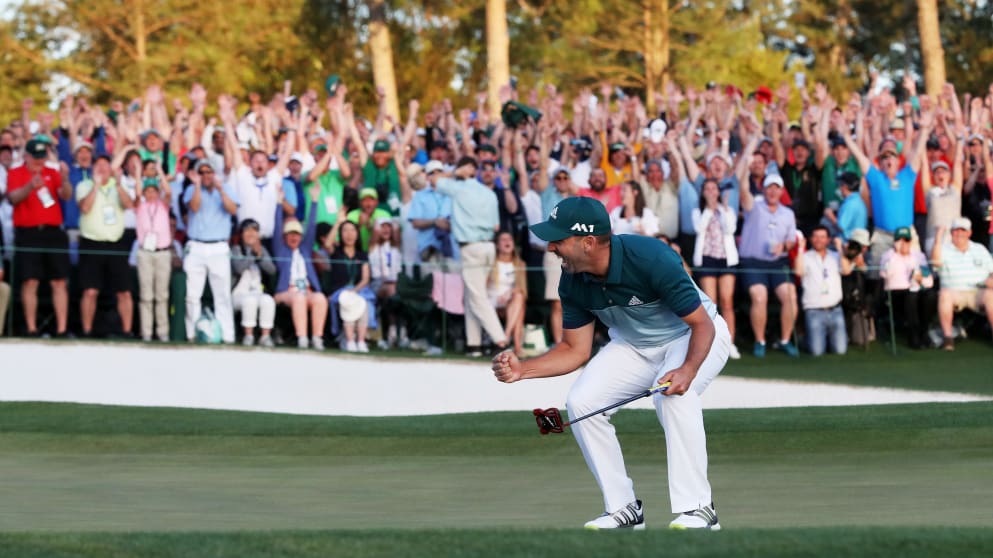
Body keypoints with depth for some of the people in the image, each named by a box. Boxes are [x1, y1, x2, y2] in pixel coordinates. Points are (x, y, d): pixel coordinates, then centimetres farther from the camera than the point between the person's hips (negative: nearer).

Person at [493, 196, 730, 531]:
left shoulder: (650, 259, -34)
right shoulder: (572, 281, -15)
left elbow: (702, 324, -30)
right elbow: (576, 349, -3)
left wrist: (688, 369, -49)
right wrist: (522, 369, -18)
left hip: (692, 337, -6)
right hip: (634, 346, 6)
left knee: (673, 394, -36)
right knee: (581, 402, -14)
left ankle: (697, 509, -27)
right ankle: (623, 509, -1)